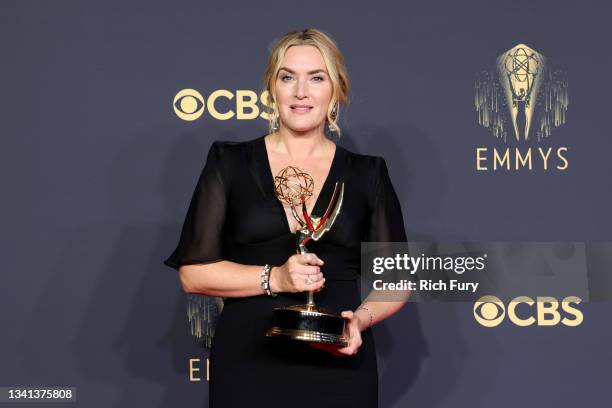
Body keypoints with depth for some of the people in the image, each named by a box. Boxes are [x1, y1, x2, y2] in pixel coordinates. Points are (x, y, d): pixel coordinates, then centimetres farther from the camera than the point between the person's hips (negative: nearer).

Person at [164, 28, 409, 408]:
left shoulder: (367, 174, 6)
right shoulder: (230, 163, 3)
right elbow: (194, 272, -1)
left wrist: (362, 318, -9)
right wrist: (274, 278, -13)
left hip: (337, 366, 1)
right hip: (247, 365, -1)